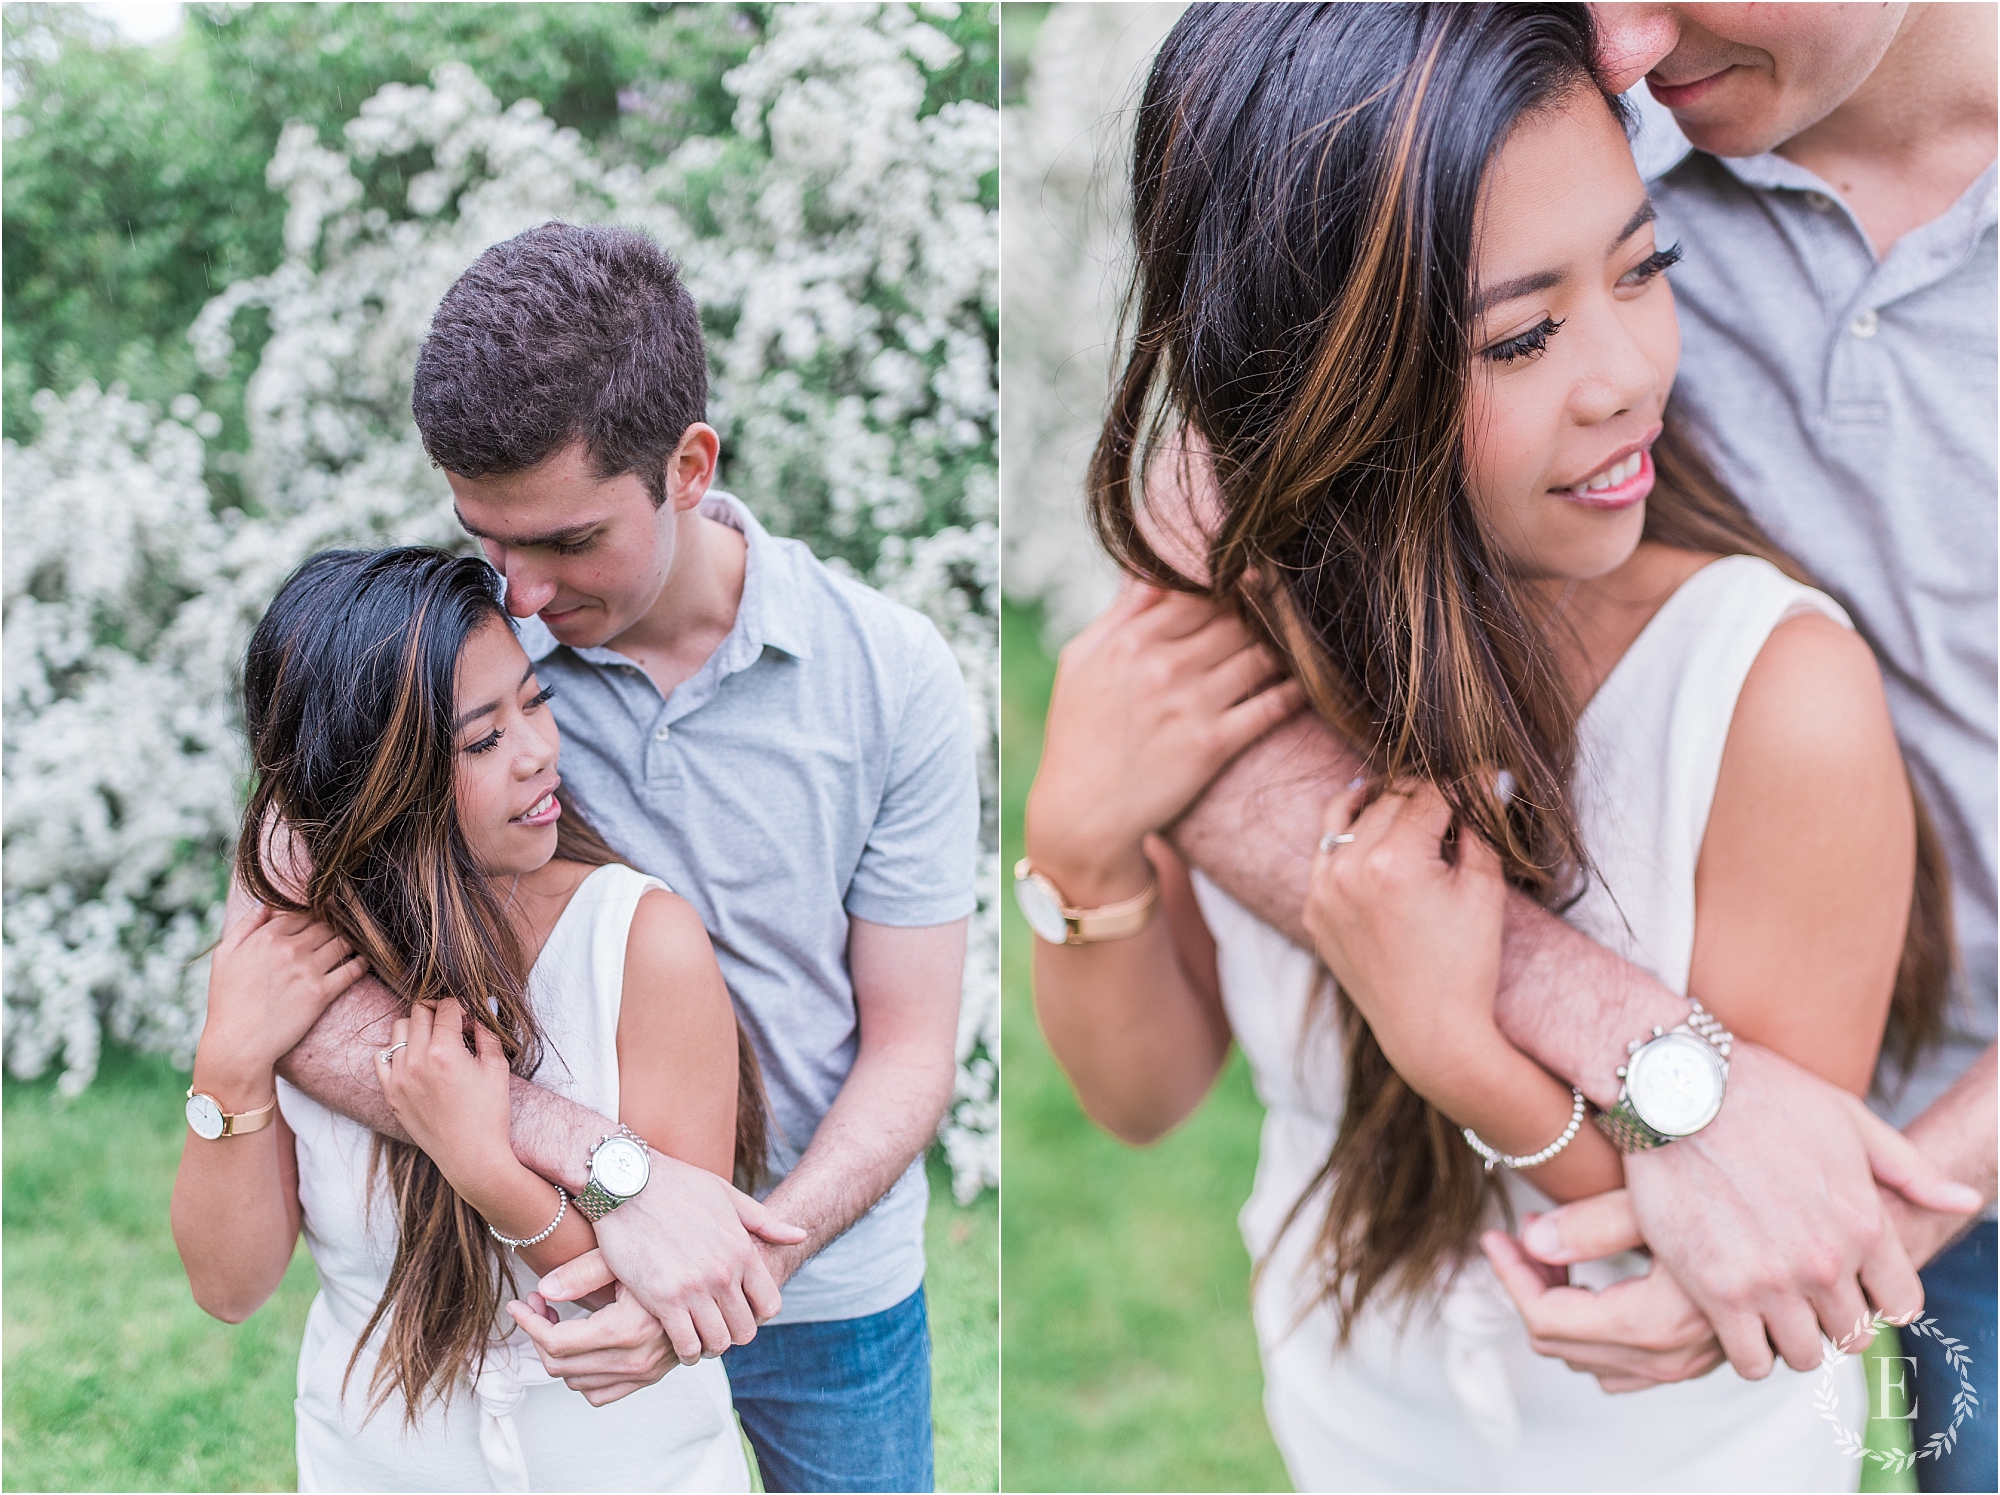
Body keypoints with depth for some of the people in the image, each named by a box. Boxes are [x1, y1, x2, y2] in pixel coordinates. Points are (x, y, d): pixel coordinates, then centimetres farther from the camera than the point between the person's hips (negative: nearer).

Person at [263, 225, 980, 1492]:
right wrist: (615, 1170, -34)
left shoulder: (894, 676, -15)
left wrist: (761, 1255, -27)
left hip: (832, 1278, 0)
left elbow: (911, 1052, -11)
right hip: (558, 1270, 0)